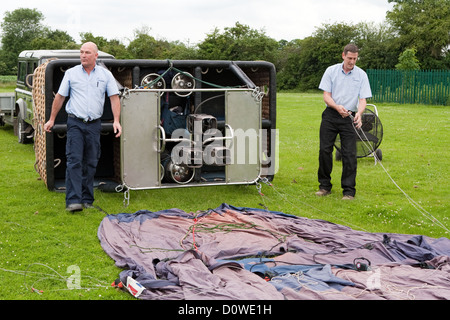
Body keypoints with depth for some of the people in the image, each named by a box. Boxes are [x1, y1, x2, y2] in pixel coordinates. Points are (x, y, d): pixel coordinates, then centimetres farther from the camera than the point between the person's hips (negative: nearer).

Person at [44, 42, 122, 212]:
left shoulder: (106, 75, 6)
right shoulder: (71, 73, 5)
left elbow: (114, 98, 4)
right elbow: (59, 97, 10)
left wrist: (116, 120, -7)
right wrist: (51, 119, 10)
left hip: (94, 124, 2)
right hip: (75, 123, -1)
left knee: (91, 163, 6)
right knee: (74, 161, -11)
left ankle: (87, 200, 14)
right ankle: (73, 201, -14)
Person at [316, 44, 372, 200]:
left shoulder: (361, 75, 0)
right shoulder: (331, 71, 0)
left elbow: (363, 99, -4)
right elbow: (326, 95, -2)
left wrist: (359, 113, -26)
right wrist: (337, 107, -22)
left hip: (349, 117, -1)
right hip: (330, 115, 1)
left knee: (349, 154, -5)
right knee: (325, 150, 1)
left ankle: (349, 190, 1)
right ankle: (325, 186, 15)